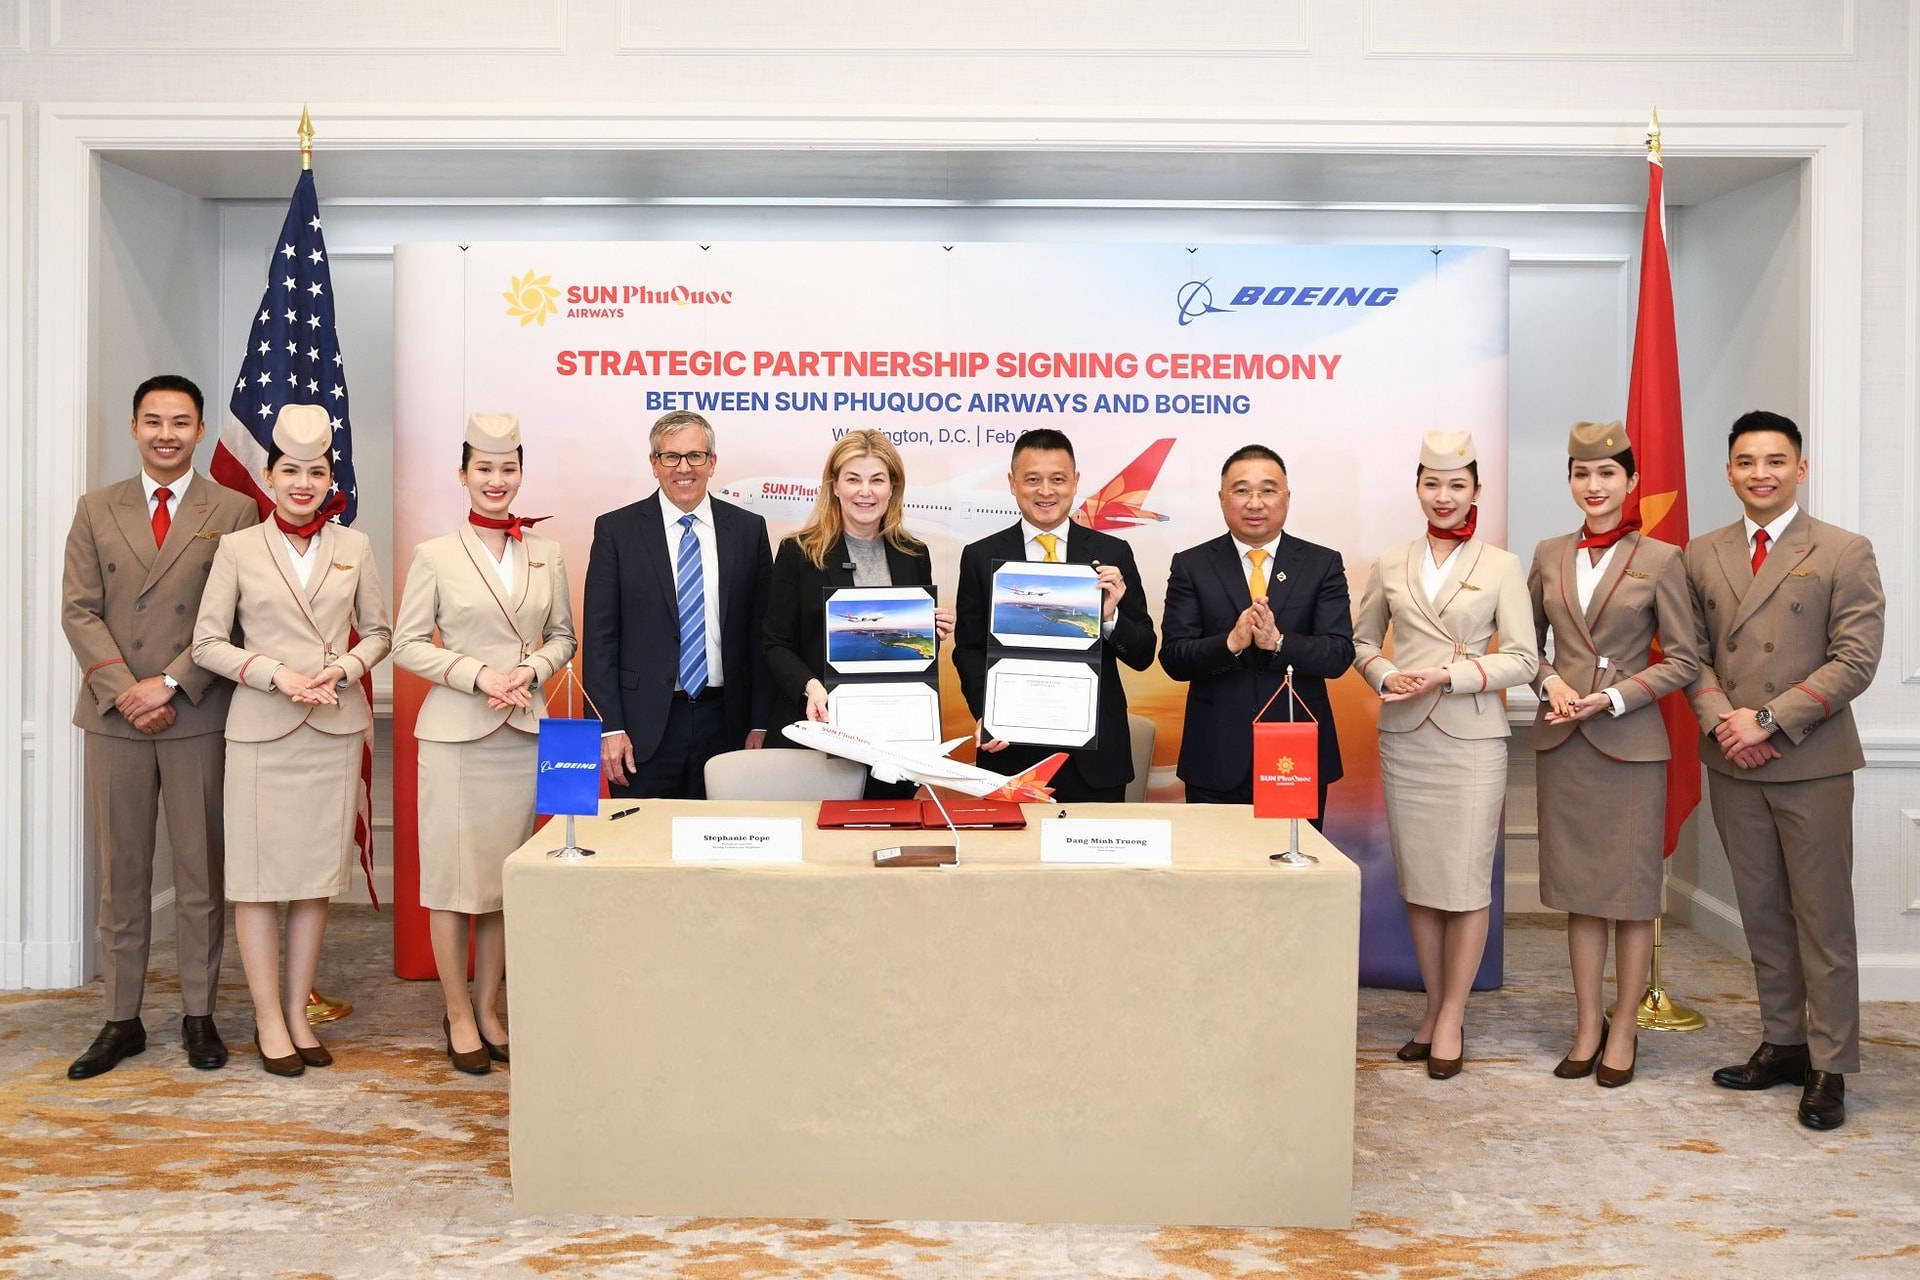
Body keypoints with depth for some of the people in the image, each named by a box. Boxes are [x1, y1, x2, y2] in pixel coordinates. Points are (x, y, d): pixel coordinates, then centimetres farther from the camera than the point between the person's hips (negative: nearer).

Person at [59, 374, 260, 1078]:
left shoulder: (234, 512, 2)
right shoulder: (97, 510, 10)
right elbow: (79, 610, 3)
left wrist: (170, 684, -13)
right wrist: (123, 690, -10)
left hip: (198, 714, -2)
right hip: (114, 716, 2)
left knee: (201, 873, 4)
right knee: (121, 875, 7)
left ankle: (199, 1015, 15)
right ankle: (122, 1021, 16)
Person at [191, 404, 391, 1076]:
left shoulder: (354, 547, 7)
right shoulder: (238, 549, 1)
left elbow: (378, 632, 11)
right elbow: (207, 642, 0)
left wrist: (344, 668, -8)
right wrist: (278, 674, -12)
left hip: (337, 726, 2)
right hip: (261, 727, -2)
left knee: (318, 875, 7)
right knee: (259, 876, 0)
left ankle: (298, 1013, 18)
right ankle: (268, 1020, 11)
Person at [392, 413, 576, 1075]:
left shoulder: (547, 555, 8)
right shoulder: (435, 555, 0)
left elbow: (562, 636, 13)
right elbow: (407, 644, -1)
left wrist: (532, 670, -8)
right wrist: (478, 676, -14)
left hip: (523, 733, 3)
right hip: (454, 731, -3)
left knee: (508, 874, 8)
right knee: (453, 874, 1)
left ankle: (488, 1008, 20)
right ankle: (458, 1015, 13)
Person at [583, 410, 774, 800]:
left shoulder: (748, 529, 6)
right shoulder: (616, 530, 1)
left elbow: (762, 632, 6)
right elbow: (599, 637, -1)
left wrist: (760, 723, 2)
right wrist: (609, 727, -7)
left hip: (726, 723, 2)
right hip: (645, 727, -1)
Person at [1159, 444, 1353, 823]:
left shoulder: (1323, 564, 4)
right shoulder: (1191, 566, 3)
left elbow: (1340, 654, -5)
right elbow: (1173, 657, -5)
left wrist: (1278, 642, -22)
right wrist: (1231, 643, -23)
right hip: (1217, 761, 0)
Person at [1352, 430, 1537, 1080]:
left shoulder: (1502, 566, 0)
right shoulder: (1390, 564, 8)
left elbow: (1522, 657, -4)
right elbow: (1362, 640, 14)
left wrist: (1448, 676, -15)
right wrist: (1386, 677, -7)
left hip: (1471, 738, -3)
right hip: (1404, 736, 3)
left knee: (1466, 881, -2)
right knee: (1416, 879, 8)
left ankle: (1451, 1018, 9)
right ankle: (1434, 1006, 20)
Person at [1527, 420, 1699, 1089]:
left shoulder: (1661, 559, -3)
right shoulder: (1549, 556, 8)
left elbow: (1683, 659, -3)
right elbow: (1527, 642, 15)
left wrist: (1612, 697, -13)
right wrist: (1550, 682, -5)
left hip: (1630, 741, -3)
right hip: (1561, 741, 4)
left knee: (1631, 891, 4)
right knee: (1578, 890, 9)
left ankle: (1624, 1029, 17)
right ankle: (1587, 1026, 20)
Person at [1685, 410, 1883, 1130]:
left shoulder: (1845, 553, -3)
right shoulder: (1701, 556, 9)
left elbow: (1855, 660, -10)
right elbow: (1693, 653, 8)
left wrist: (1768, 720, -16)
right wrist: (1722, 720, -10)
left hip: (1811, 763, -4)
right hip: (1732, 765, 4)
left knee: (1823, 920, 2)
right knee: (1762, 914, 12)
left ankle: (1830, 1067, 11)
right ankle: (1782, 1044, 23)